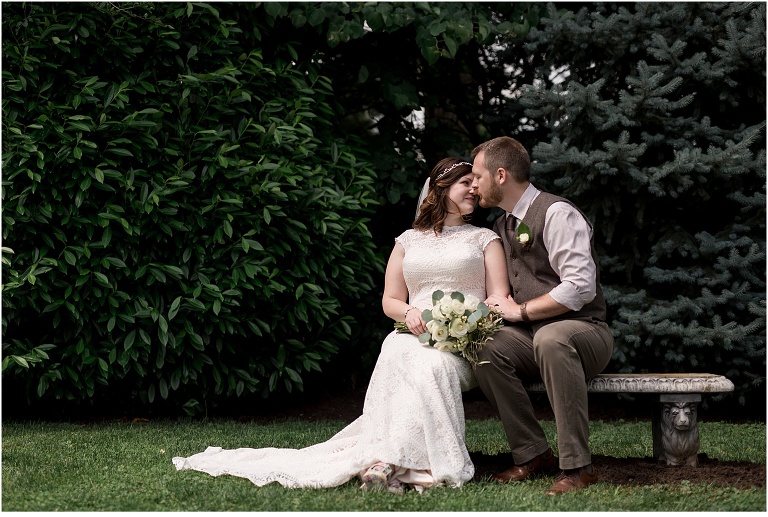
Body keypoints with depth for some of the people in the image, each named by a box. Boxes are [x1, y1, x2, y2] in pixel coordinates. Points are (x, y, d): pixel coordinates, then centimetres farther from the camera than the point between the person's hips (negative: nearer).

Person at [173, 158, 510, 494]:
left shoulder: (485, 239, 19)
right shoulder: (409, 241, 25)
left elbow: (498, 298, 9)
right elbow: (390, 300, 22)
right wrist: (409, 312, -3)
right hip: (417, 336, 2)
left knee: (434, 365, -40)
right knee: (397, 352, -38)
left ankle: (390, 460, -45)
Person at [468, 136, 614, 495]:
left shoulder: (556, 214, -10)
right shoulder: (502, 227, 16)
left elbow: (581, 286, -21)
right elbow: (502, 292, 28)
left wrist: (520, 311, -16)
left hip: (582, 330, -6)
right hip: (529, 336, 7)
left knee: (550, 338, -41)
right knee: (486, 352, -25)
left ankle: (577, 466, -37)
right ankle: (532, 456, -16)